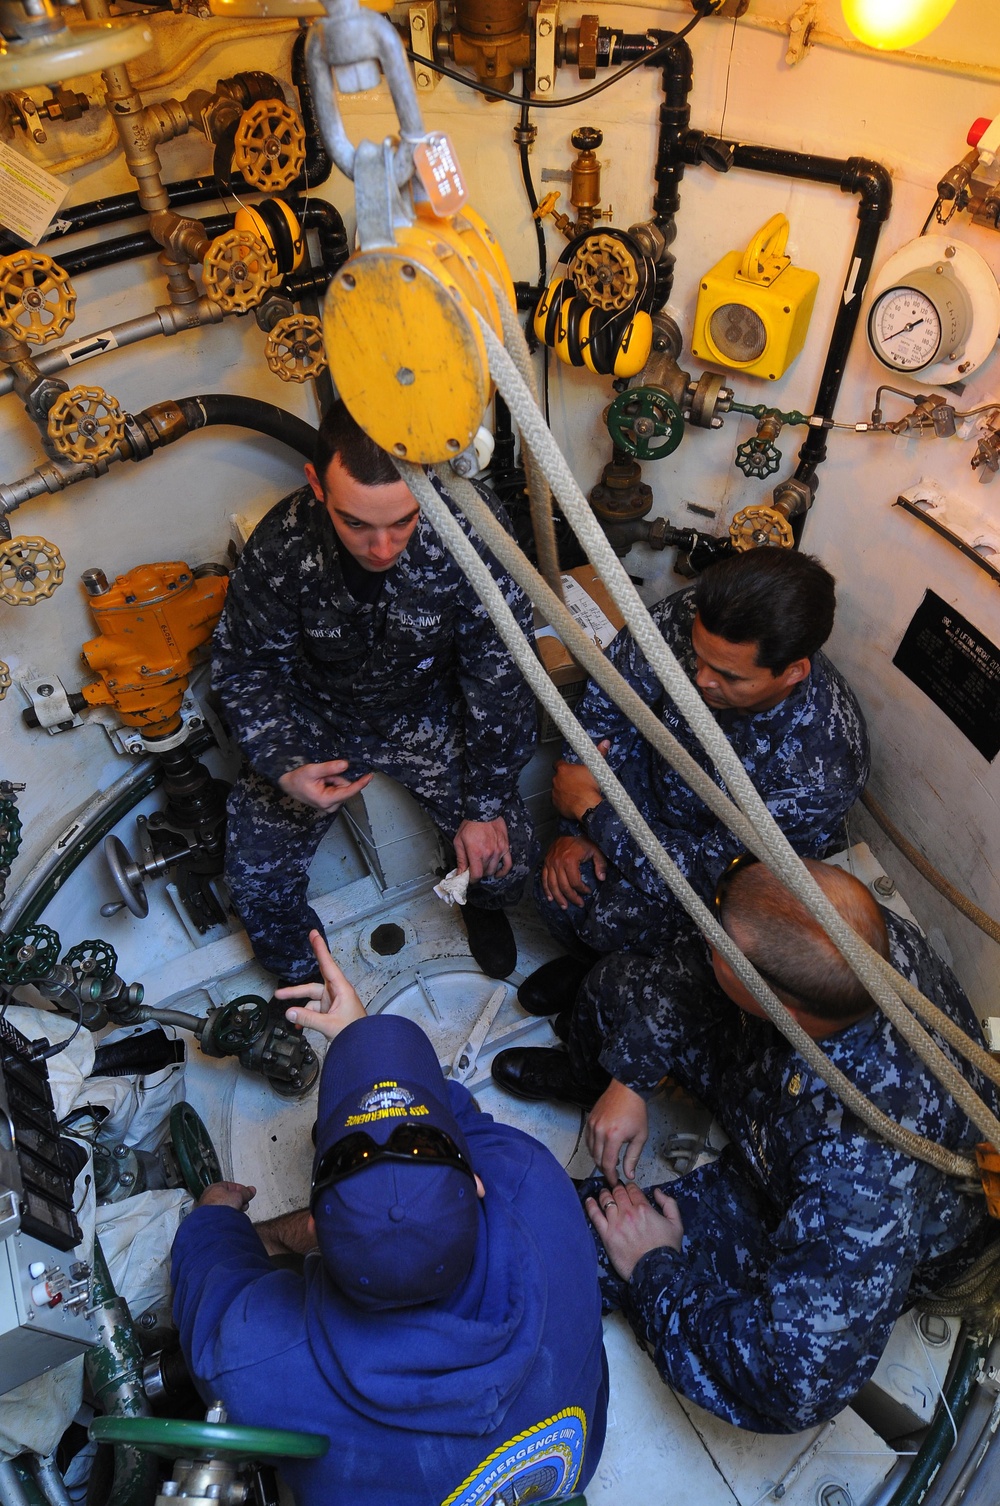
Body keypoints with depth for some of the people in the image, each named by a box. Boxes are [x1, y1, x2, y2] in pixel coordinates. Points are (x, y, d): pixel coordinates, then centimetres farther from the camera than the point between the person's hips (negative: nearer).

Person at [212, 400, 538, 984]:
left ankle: (483, 904, 34)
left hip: (429, 711, 0)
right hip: (315, 718, 1)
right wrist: (285, 767, -25)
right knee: (256, 871, -6)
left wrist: (487, 804, -12)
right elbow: (246, 666, -9)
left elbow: (499, 677, -17)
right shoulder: (282, 546, -28)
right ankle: (298, 979, 30)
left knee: (507, 858, -7)